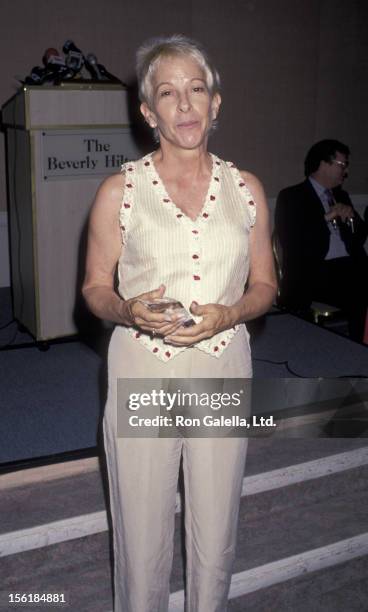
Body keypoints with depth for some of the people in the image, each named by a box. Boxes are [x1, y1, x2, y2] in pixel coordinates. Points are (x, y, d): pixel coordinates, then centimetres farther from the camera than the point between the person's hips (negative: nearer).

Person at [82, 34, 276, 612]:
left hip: (223, 370, 2)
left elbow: (264, 285, 9)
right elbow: (95, 287, 3)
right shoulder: (119, 190, -3)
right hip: (142, 373, -2)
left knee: (216, 530, 14)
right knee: (142, 531, 8)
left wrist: (227, 314, -12)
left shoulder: (246, 189, 3)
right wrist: (129, 312, -19)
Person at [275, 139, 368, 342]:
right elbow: (289, 240, -8)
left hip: (350, 267, 6)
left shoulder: (341, 196, 25)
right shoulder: (291, 197, 5)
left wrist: (352, 218, 5)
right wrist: (326, 217, -8)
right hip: (314, 272, -6)